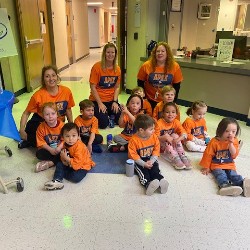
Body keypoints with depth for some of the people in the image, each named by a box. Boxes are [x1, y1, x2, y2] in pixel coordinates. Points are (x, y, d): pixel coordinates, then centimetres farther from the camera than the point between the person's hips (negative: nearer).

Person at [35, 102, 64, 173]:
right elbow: (41, 143, -9)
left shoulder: (61, 125, -12)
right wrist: (50, 149, -23)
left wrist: (59, 148, -28)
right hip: (48, 150, 0)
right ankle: (59, 159, -21)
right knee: (39, 154, -27)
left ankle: (50, 163, -23)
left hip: (59, 149, 0)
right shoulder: (41, 127, -10)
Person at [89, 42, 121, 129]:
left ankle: (108, 114, 23)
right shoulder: (97, 67, -14)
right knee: (103, 124, -15)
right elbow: (93, 87, -13)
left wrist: (115, 101, -10)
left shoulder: (117, 69, 1)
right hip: (97, 100, -4)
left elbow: (117, 87, 3)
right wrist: (100, 103, -16)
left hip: (111, 100, 4)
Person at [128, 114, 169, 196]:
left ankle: (161, 180, -44)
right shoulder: (134, 140, -20)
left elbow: (156, 150, -2)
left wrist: (151, 161, -16)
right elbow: (133, 155, -17)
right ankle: (148, 184, -51)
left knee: (155, 170, -22)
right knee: (143, 172, -27)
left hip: (151, 160, 4)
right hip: (139, 161, -3)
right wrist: (144, 164, -22)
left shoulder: (154, 137, -7)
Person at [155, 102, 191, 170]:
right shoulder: (159, 123, -20)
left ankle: (183, 156, -29)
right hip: (162, 145, -3)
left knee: (175, 135, -25)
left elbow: (184, 134, -17)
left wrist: (178, 139, -37)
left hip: (172, 144, 3)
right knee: (167, 143, -33)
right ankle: (176, 159, -42)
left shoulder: (176, 122, -9)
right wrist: (165, 137, -38)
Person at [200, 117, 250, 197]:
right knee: (221, 175, -29)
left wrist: (231, 144, -21)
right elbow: (208, 154, -7)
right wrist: (206, 167, -3)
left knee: (234, 175, -21)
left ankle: (243, 184, -46)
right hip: (216, 165, -3)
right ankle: (225, 185, -56)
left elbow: (234, 155, -8)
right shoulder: (214, 141, -12)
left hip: (230, 165, 4)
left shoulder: (234, 141, -1)